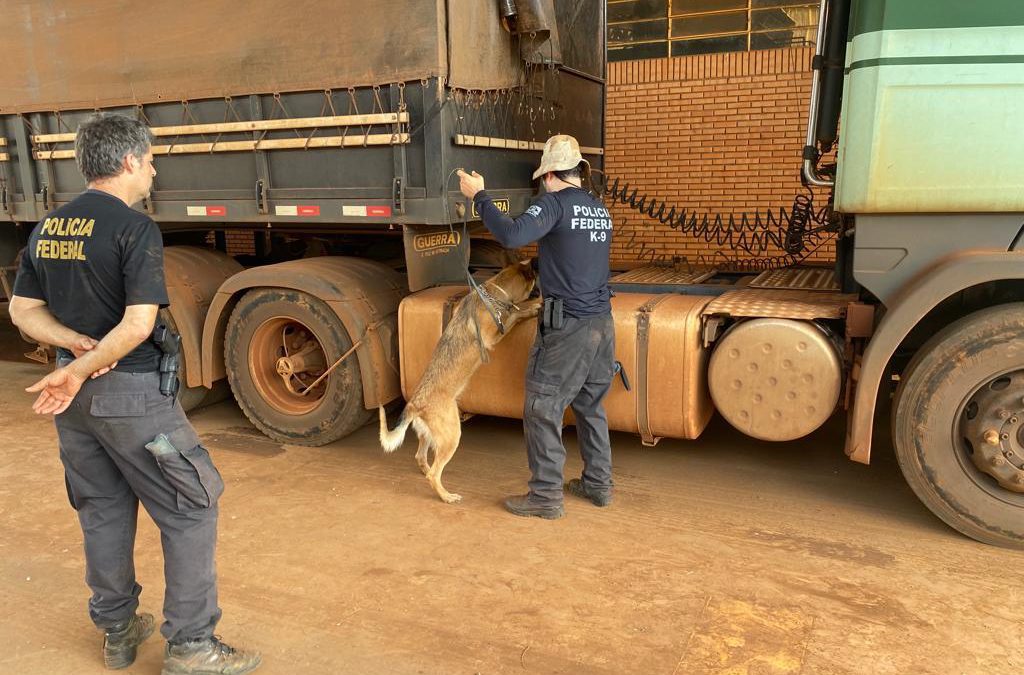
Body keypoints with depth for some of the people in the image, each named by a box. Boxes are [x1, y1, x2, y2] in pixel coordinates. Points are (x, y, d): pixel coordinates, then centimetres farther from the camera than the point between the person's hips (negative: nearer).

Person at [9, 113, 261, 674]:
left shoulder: (47, 227, 8)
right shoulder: (134, 228, -15)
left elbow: (22, 310, 11)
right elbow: (138, 324, -23)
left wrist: (77, 345, -3)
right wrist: (81, 370, -13)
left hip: (74, 391, 8)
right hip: (131, 394, -8)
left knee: (103, 511, 19)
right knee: (191, 510, 3)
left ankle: (116, 630, 33)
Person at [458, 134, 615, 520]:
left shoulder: (556, 203, -11)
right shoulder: (600, 211, 13)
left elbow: (512, 235, -25)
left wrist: (479, 197, -14)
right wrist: (544, 264, 35)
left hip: (567, 328, -8)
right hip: (603, 324, 8)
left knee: (542, 409, 2)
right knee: (591, 406, 19)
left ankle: (546, 496, 8)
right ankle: (598, 484, 28)